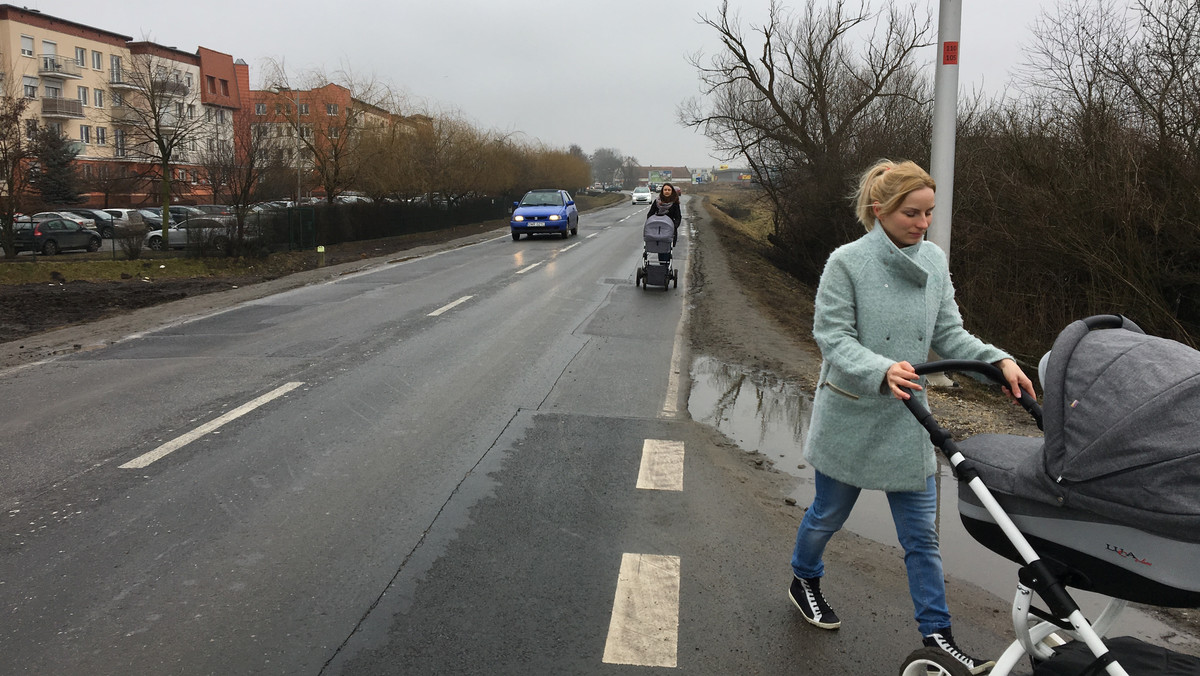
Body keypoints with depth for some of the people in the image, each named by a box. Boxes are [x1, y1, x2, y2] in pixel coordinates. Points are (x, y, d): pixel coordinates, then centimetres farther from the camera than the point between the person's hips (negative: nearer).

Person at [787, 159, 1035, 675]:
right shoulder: (847, 262, -15)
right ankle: (804, 580, 44)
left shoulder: (934, 260, 1)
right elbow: (833, 337, -19)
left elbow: (949, 333, 4)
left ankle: (936, 632, 19)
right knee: (830, 513, 17)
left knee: (922, 534, 7)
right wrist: (882, 371, -35)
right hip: (850, 417, -4)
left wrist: (999, 361, -11)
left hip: (907, 418, 4)